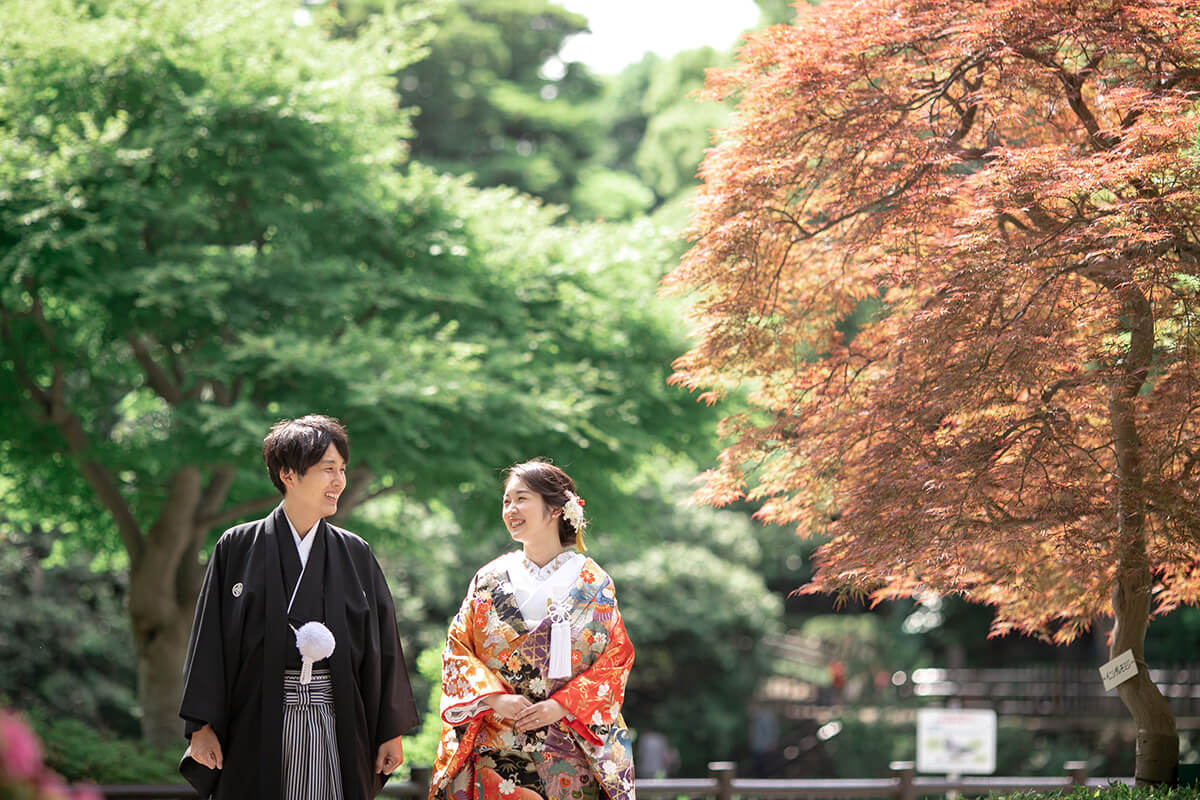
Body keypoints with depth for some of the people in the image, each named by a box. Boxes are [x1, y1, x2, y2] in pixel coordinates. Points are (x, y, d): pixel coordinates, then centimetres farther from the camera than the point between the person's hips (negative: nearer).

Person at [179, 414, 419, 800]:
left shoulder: (355, 555, 10)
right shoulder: (238, 547, 3)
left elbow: (383, 646, 10)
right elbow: (210, 640, 2)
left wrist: (392, 730, 6)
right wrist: (202, 726, -4)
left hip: (335, 722, 2)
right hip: (258, 724, -2)